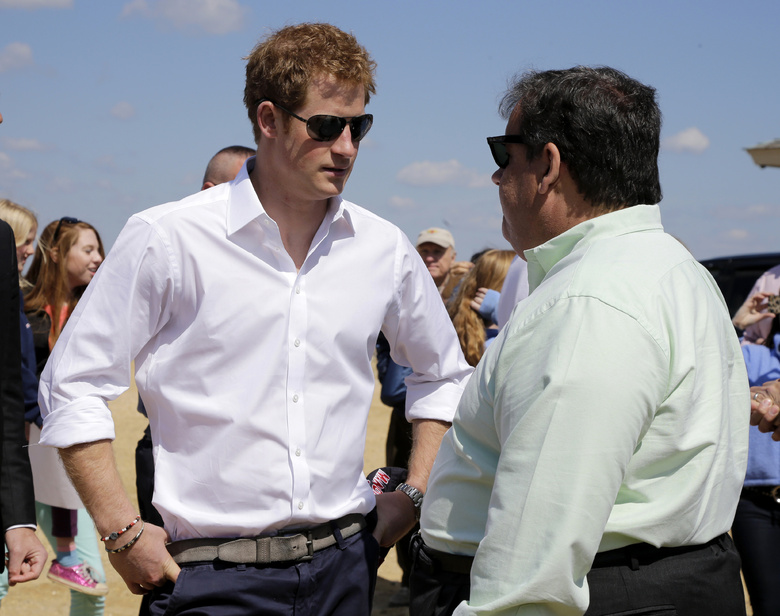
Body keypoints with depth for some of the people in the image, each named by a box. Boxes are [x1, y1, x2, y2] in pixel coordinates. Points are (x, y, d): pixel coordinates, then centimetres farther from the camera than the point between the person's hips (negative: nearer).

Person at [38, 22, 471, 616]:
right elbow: (73, 387, -4)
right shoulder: (168, 238, -8)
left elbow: (443, 375, 20)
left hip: (345, 563, 4)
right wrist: (122, 532, -8)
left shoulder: (384, 248, 4)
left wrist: (413, 495, 11)